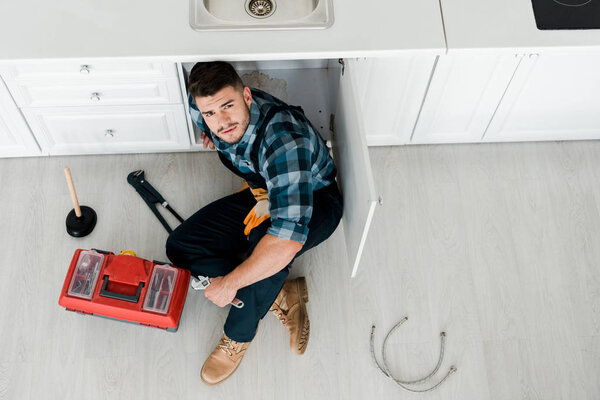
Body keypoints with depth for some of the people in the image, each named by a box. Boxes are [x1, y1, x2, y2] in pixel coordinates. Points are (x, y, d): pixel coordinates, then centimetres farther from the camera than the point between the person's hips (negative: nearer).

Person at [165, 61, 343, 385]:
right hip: (262, 193, 7)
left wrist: (228, 284, -38)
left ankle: (239, 336, -12)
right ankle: (282, 297, -9)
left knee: (265, 243, -40)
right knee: (180, 247, -6)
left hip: (313, 201, -7)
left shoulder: (282, 138, -41)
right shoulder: (201, 106, -18)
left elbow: (288, 239, -48)